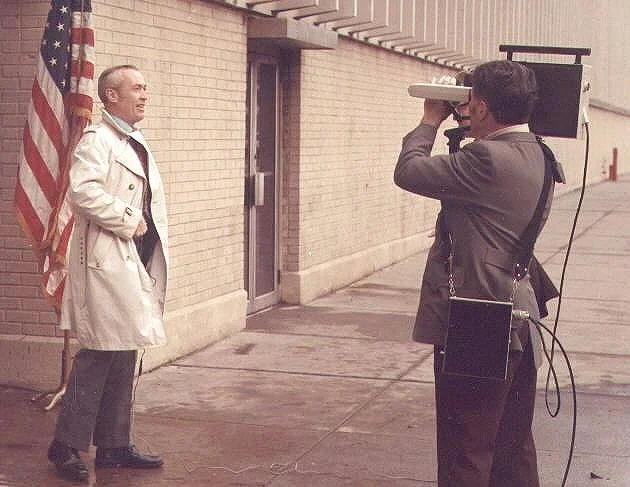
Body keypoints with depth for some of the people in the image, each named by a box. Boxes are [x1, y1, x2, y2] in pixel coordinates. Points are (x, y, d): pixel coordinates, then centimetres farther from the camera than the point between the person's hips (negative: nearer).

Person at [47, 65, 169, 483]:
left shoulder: (138, 145, 20)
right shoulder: (97, 141, -9)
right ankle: (67, 446, 2)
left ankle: (114, 445, 20)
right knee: (98, 356, -7)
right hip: (107, 264, -9)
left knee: (125, 357, 12)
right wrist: (129, 221, -18)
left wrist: (158, 255, 16)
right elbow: (82, 191, -26)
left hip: (138, 265, 9)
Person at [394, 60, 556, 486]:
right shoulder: (537, 156, 8)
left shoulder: (489, 159, -21)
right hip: (520, 321, 9)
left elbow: (409, 172, -14)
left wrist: (431, 121, 1)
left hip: (476, 327, -9)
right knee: (514, 449, 17)